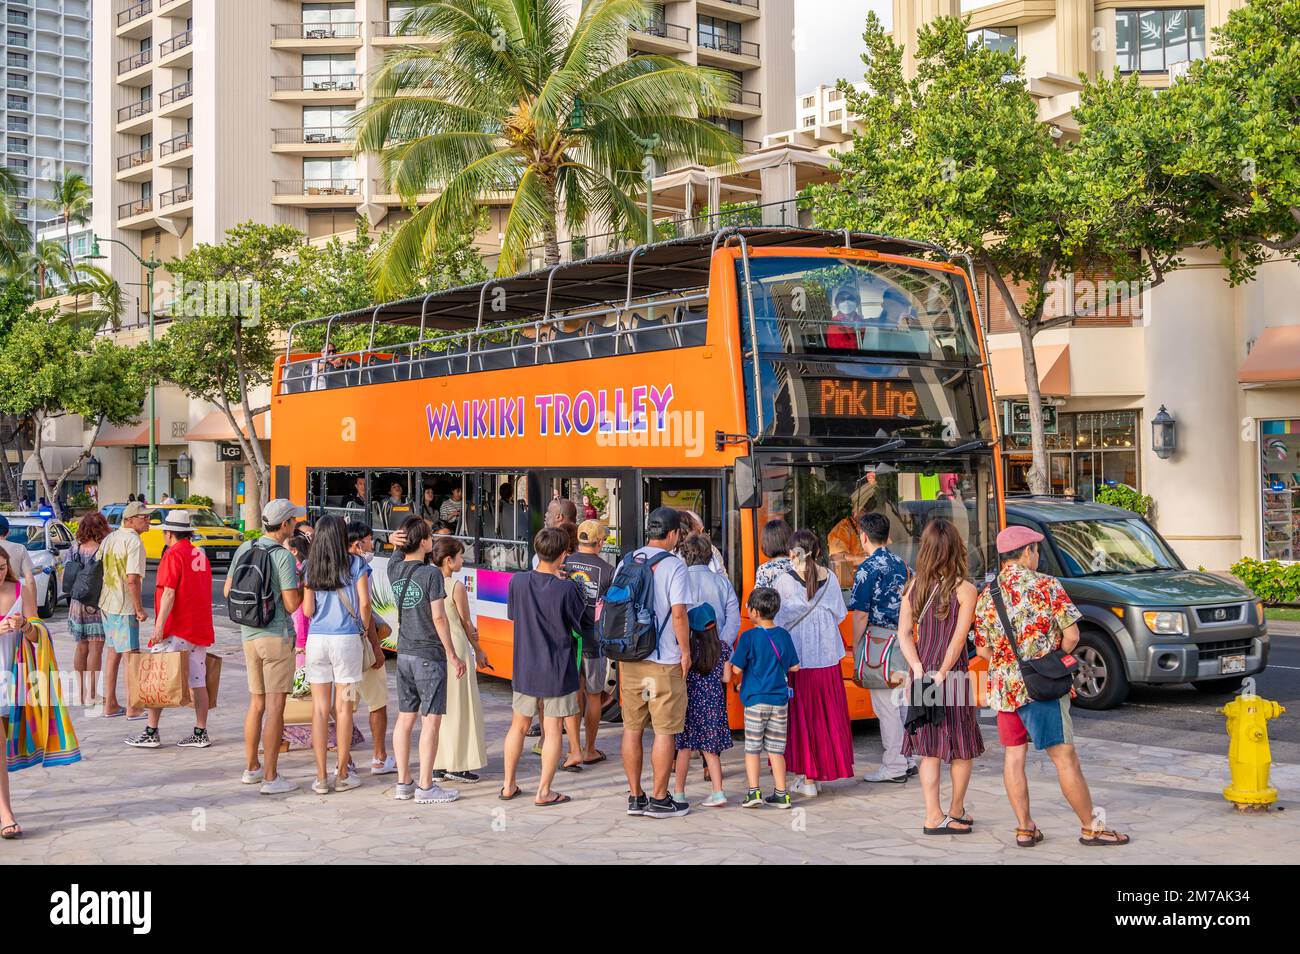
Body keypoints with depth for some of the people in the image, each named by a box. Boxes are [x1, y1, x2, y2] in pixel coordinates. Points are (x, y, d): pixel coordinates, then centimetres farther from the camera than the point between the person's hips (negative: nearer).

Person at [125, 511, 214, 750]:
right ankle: (200, 734, 7)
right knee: (197, 682, 7)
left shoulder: (173, 555, -9)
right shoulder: (201, 556, 14)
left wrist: (159, 626, -18)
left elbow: (169, 594, -17)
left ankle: (151, 733, 3)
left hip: (175, 631, -7)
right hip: (200, 630, 7)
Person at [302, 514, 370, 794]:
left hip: (316, 639, 2)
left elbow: (308, 610, 2)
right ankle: (343, 775, 12)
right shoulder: (355, 564, -2)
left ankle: (321, 778, 8)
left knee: (320, 709, 6)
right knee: (343, 708, 5)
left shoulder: (311, 568, 6)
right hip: (346, 639, -2)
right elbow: (364, 603, -7)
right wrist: (364, 627, 10)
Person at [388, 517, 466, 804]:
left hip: (404, 654, 7)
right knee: (431, 721, -1)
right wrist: (453, 656, -7)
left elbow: (400, 558, 25)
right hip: (429, 656, -7)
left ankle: (403, 783, 17)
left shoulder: (394, 569, 2)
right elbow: (439, 618, -15)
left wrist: (398, 544, 1)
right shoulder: (431, 574, -15)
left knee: (405, 718, 11)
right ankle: (425, 787, 1)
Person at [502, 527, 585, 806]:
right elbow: (581, 624, -5)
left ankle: (508, 785, 25)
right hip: (557, 670, -4)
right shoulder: (566, 589, -18)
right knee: (553, 730, 7)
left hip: (524, 668, 4)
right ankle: (543, 791, 9)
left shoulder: (518, 581, -8)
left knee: (519, 725, 18)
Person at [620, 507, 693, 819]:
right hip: (664, 661, -6)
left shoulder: (626, 562, 7)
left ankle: (635, 796, 18)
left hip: (629, 658, 6)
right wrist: (685, 652, -5)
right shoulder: (675, 566, -10)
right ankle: (659, 799, 7)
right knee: (665, 731, 3)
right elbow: (678, 613, -16)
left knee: (632, 728, 11)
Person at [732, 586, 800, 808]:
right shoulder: (783, 635, 3)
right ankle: (781, 794, 11)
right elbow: (794, 667, 8)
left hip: (755, 700, -4)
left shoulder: (749, 637, -11)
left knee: (752, 748, 6)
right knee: (776, 749, 10)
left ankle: (753, 792, 0)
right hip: (780, 700, 4)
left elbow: (737, 668, -11)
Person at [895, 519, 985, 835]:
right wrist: (942, 675, -13)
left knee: (929, 750, 11)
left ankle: (933, 817, 13)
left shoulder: (913, 587, 2)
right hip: (953, 677, -4)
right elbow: (958, 639, -16)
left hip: (922, 677, 4)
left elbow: (904, 633, -2)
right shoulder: (965, 590, -10)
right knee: (962, 748, 13)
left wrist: (920, 671, -6)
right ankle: (956, 812, 22)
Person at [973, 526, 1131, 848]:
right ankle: (1091, 828, 6)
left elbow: (983, 649, 9)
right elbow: (1071, 634, -10)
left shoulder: (986, 595, 7)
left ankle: (1024, 828, 12)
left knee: (1014, 755, 10)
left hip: (1002, 686, 5)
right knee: (1065, 757, 0)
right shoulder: (1046, 585, -6)